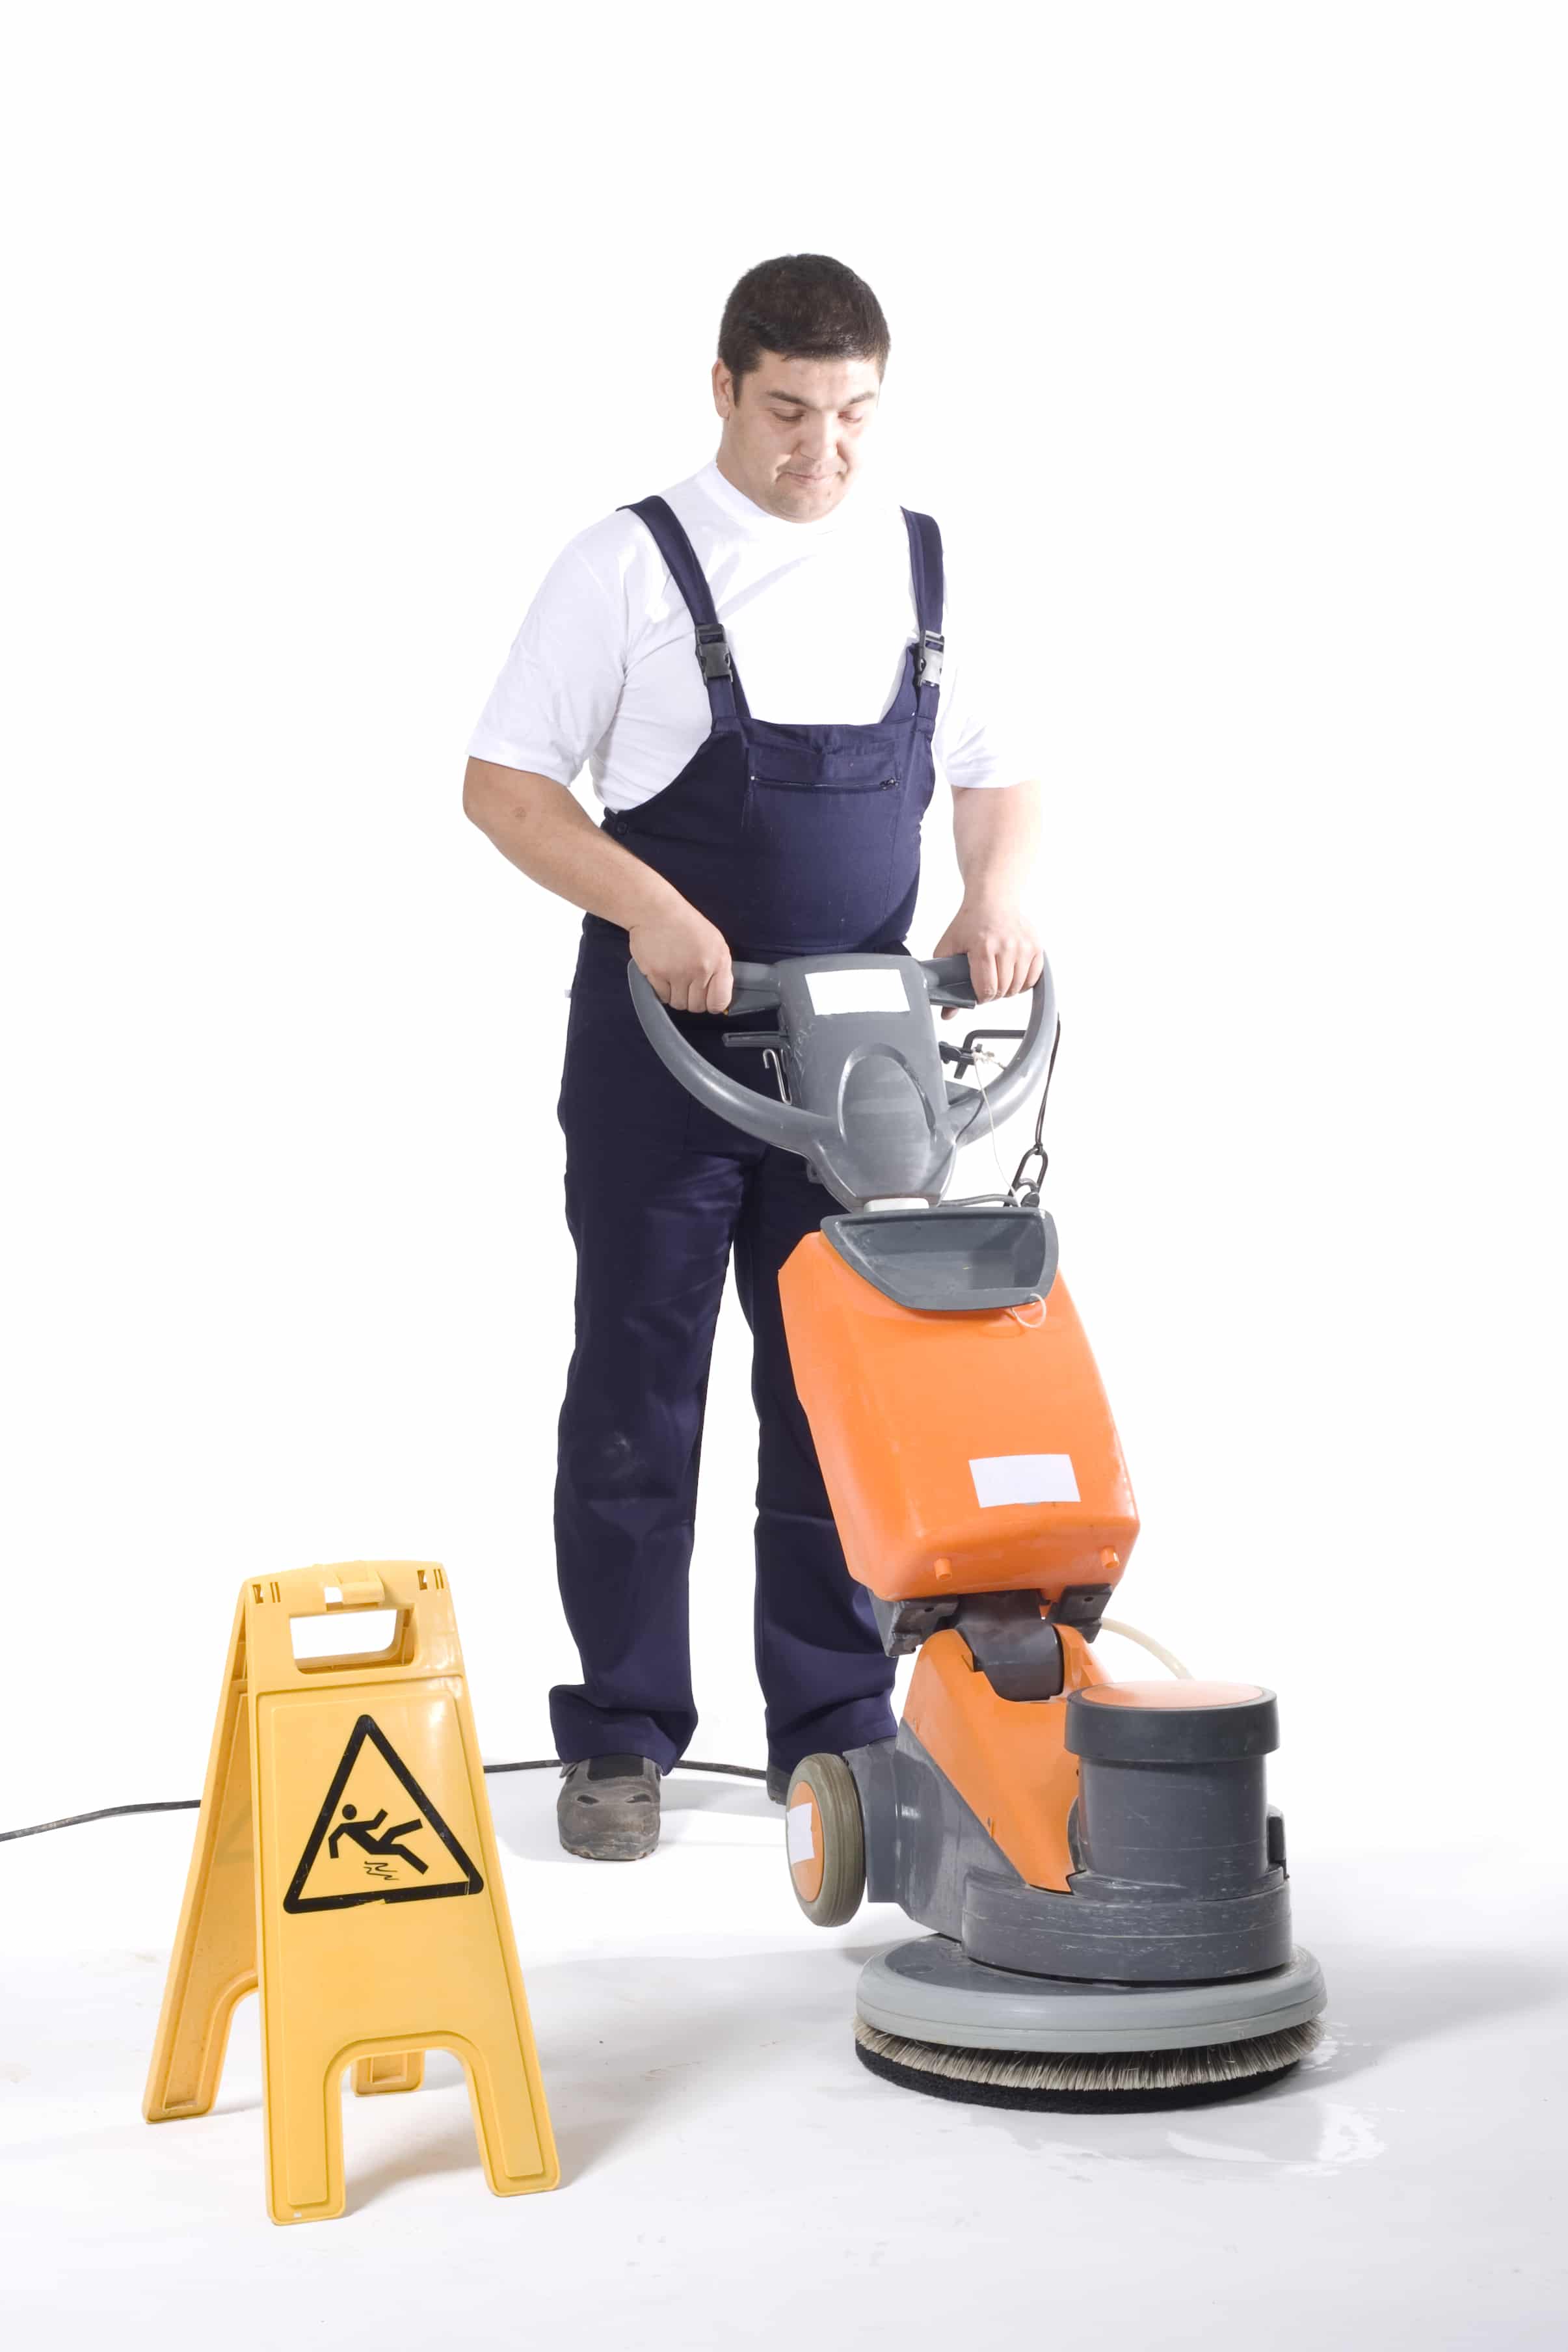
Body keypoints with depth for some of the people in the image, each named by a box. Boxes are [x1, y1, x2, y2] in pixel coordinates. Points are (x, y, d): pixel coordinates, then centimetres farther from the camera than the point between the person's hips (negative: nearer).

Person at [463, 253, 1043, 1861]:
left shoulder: (927, 564, 7)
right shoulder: (629, 564, -6)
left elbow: (995, 775, 13)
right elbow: (504, 782, -7)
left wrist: (998, 892, -9)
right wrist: (648, 907, -22)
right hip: (664, 1037, -3)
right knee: (638, 1385, 2)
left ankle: (835, 1728, 18)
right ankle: (621, 1736, 12)